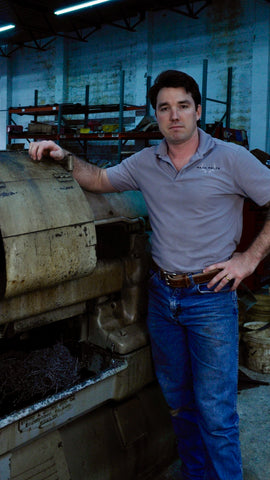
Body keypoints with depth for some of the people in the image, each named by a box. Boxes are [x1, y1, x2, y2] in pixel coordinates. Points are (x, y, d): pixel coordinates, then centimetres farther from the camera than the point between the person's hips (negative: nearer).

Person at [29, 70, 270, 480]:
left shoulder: (231, 159, -8)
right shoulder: (145, 163, 6)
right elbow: (100, 180, 17)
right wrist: (64, 158, 1)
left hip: (211, 297, -5)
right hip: (162, 294, 5)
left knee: (215, 408, 2)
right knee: (178, 399, 18)